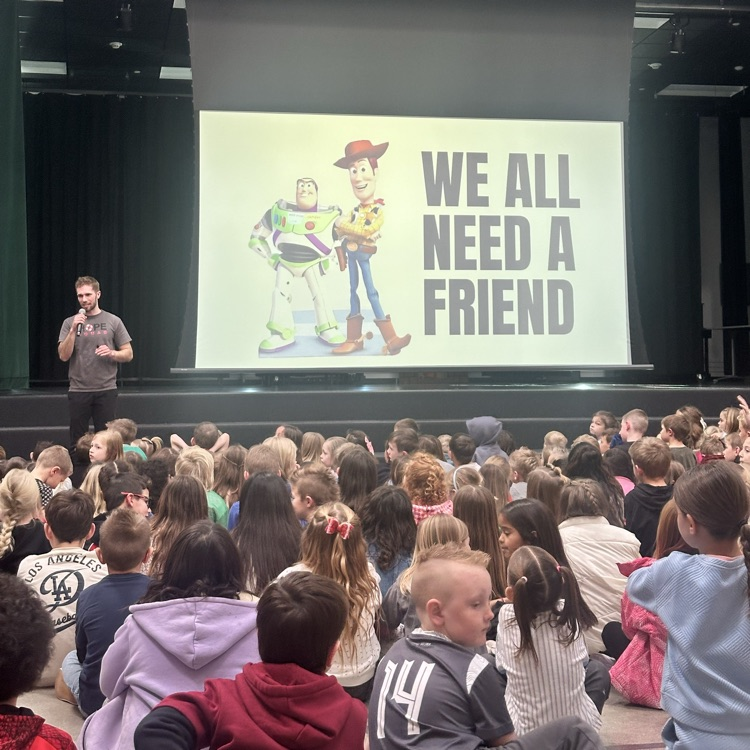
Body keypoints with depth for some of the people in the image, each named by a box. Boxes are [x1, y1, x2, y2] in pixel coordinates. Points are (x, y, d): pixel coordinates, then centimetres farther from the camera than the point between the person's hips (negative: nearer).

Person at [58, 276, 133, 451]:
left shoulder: (113, 321, 4)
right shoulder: (70, 323, 5)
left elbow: (128, 354, 6)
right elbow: (63, 356, -3)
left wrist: (112, 353, -14)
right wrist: (74, 330, -13)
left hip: (106, 391, -1)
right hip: (78, 391, 1)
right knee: (77, 442, 6)